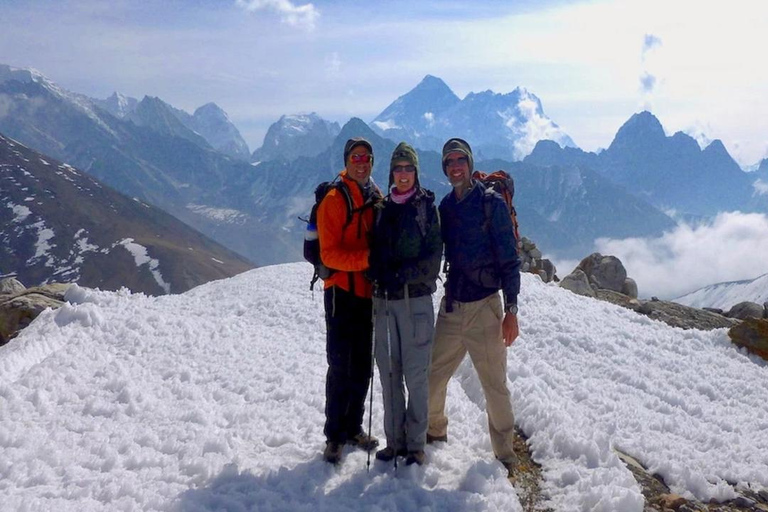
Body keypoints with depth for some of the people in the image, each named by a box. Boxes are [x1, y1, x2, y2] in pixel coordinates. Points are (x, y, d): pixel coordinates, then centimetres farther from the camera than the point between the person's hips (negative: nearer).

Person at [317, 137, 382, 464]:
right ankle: (334, 436, 12)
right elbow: (329, 254, -16)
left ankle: (353, 428, 27)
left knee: (362, 366, 13)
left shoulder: (377, 198, 10)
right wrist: (365, 259, -27)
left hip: (368, 292, 6)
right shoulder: (333, 200, -9)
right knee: (340, 366, -1)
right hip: (342, 292, -6)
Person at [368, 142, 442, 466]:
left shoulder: (427, 206, 0)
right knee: (389, 373, 8)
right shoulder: (383, 208, 13)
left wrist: (404, 272, -18)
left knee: (416, 375, -2)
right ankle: (394, 441, 20)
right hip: (384, 299, 4)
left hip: (416, 298, -4)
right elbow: (375, 251, 15)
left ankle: (416, 445, 10)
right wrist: (377, 272, -6)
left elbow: (434, 255, -6)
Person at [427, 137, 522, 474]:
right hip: (451, 308, 5)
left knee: (494, 385, 2)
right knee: (432, 377, 10)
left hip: (485, 308, -5)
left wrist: (511, 310, -11)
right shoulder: (445, 206, 9)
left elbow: (509, 259, -7)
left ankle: (505, 455, 19)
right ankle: (434, 430, 36)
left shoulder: (492, 203, -5)